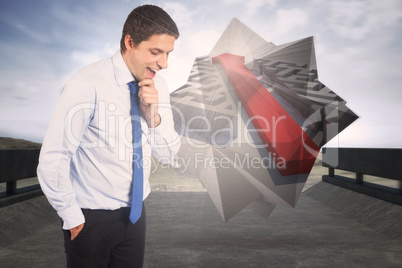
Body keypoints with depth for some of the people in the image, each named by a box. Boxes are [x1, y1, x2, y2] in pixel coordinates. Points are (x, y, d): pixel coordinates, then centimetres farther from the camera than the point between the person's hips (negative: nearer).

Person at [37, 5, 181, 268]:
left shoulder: (157, 85, -3)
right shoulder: (88, 86, -22)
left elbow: (169, 154, 0)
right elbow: (51, 161, -18)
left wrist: (153, 116, -17)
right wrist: (73, 218, -10)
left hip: (135, 212, 5)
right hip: (90, 219, -5)